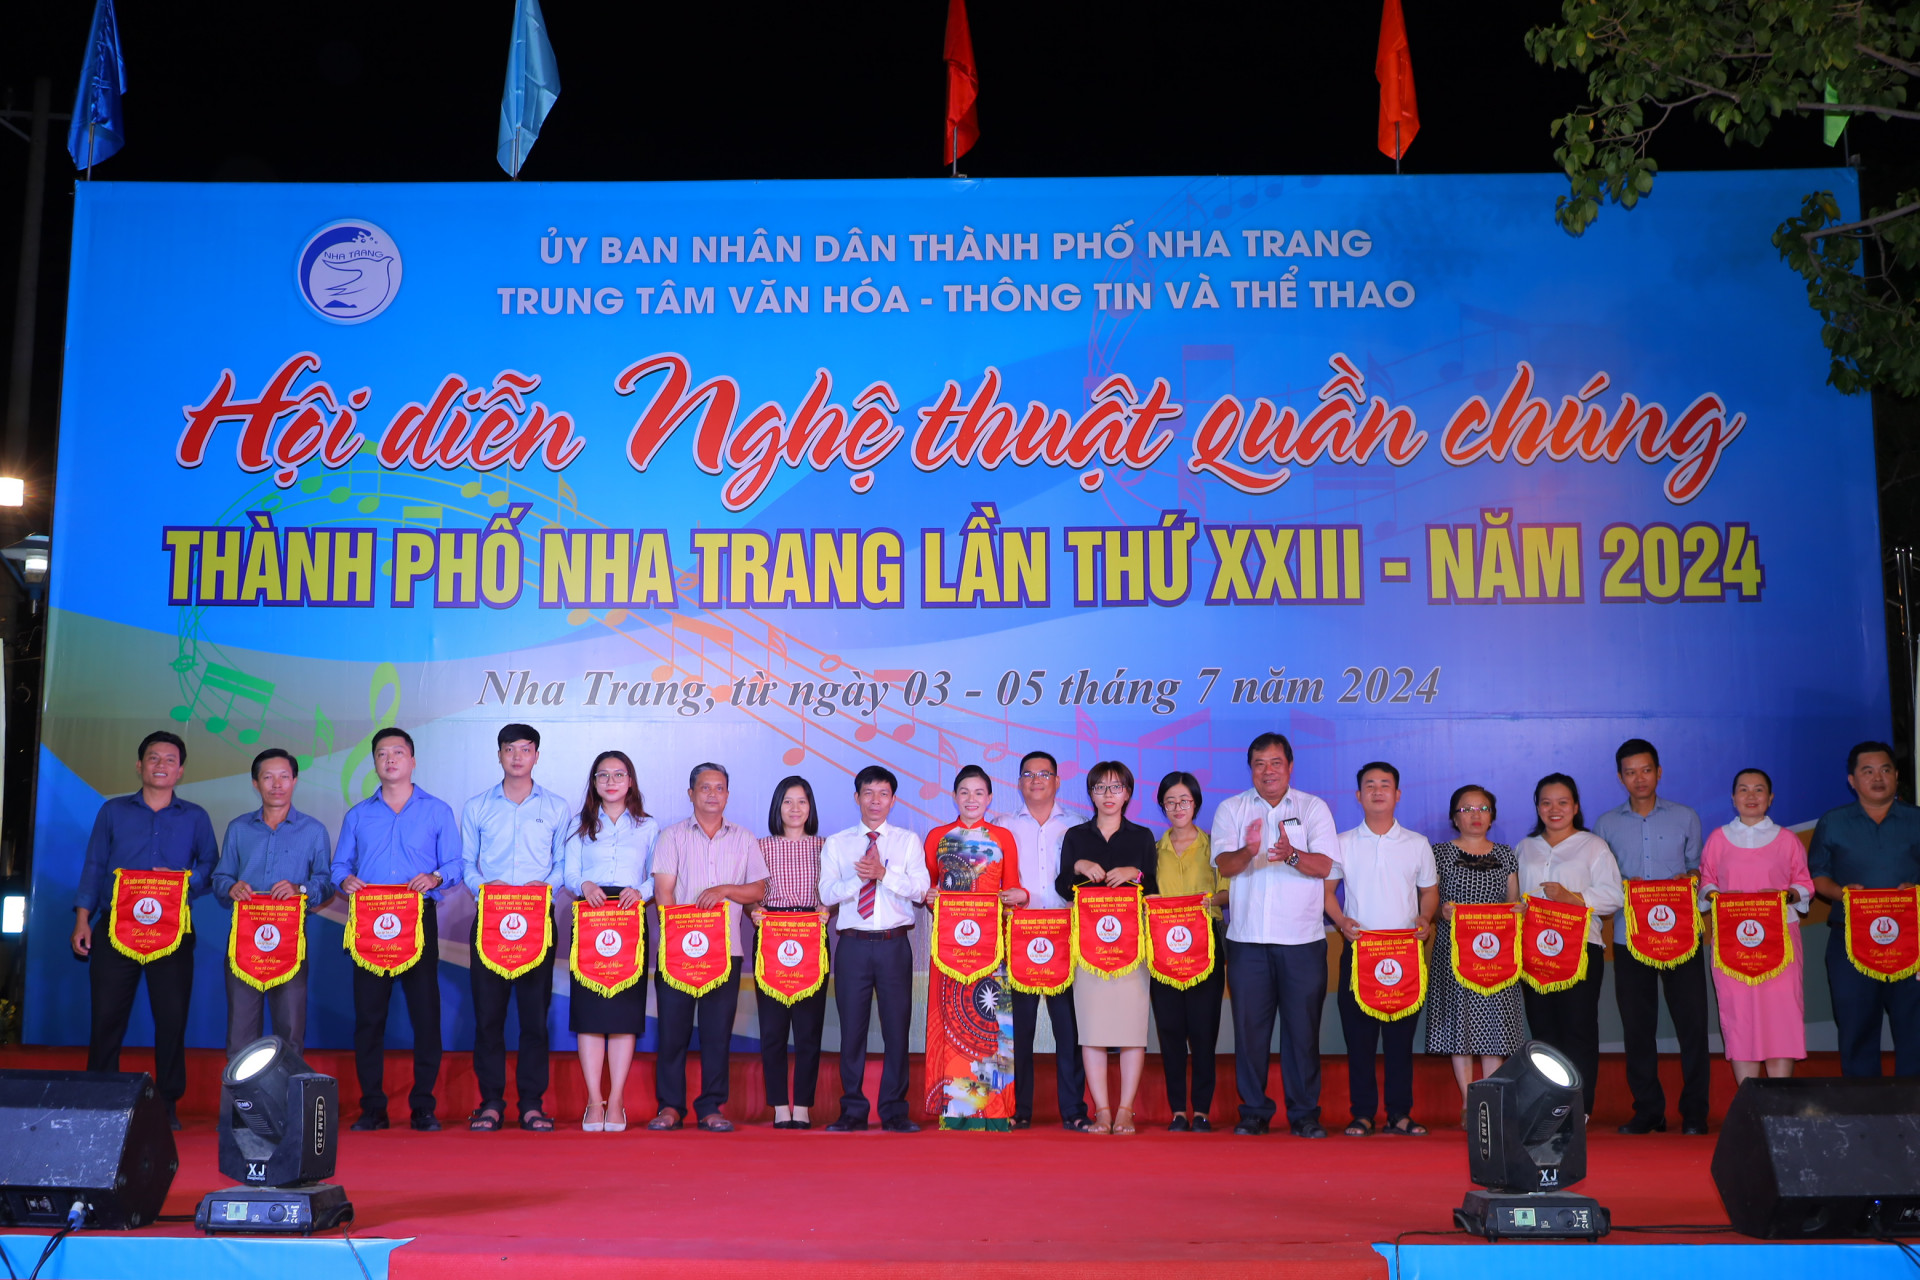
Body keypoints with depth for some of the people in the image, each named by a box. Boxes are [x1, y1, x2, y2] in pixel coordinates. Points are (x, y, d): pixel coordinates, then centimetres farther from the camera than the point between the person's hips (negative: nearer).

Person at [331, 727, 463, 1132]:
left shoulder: (437, 811, 9)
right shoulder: (357, 815, 17)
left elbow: (454, 864, 5)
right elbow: (339, 865, 14)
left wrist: (434, 878, -16)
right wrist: (346, 880, -8)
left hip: (420, 920, -2)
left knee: (425, 1012, -5)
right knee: (368, 1013, 0)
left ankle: (423, 1106, 3)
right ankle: (372, 1106, 7)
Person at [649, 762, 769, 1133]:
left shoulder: (743, 839, 13)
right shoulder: (673, 836, 8)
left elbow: (758, 889, 9)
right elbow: (663, 890, 0)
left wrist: (725, 889, -9)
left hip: (726, 948, 1)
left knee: (718, 1030, 0)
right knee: (673, 1027, -1)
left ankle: (711, 1108, 6)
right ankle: (670, 1106, 8)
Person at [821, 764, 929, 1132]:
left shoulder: (908, 841, 9)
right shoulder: (836, 844, 11)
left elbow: (920, 888, -3)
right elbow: (827, 893, 0)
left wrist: (884, 873, -16)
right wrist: (858, 878, -15)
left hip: (894, 945, 0)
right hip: (853, 946, 0)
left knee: (897, 1026, 1)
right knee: (852, 1028, 2)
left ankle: (894, 1112, 10)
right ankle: (853, 1111, 11)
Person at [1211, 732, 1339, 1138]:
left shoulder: (1314, 808, 7)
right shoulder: (1231, 809, 8)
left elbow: (1324, 865, -5)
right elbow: (1224, 863, -5)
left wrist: (1291, 855, -25)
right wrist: (1247, 852, -27)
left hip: (1303, 938, -1)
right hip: (1248, 937, 1)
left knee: (1303, 1027, 1)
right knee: (1249, 1026, 2)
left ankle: (1305, 1114, 12)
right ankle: (1254, 1112, 13)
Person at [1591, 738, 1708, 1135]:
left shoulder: (1685, 818, 8)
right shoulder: (1606, 824, 9)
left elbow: (1698, 866, 12)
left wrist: (1689, 878, -9)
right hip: (1629, 936, 1)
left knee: (1692, 1021, -3)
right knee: (1637, 1026, 3)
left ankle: (1694, 1113, 6)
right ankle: (1647, 1112, 12)